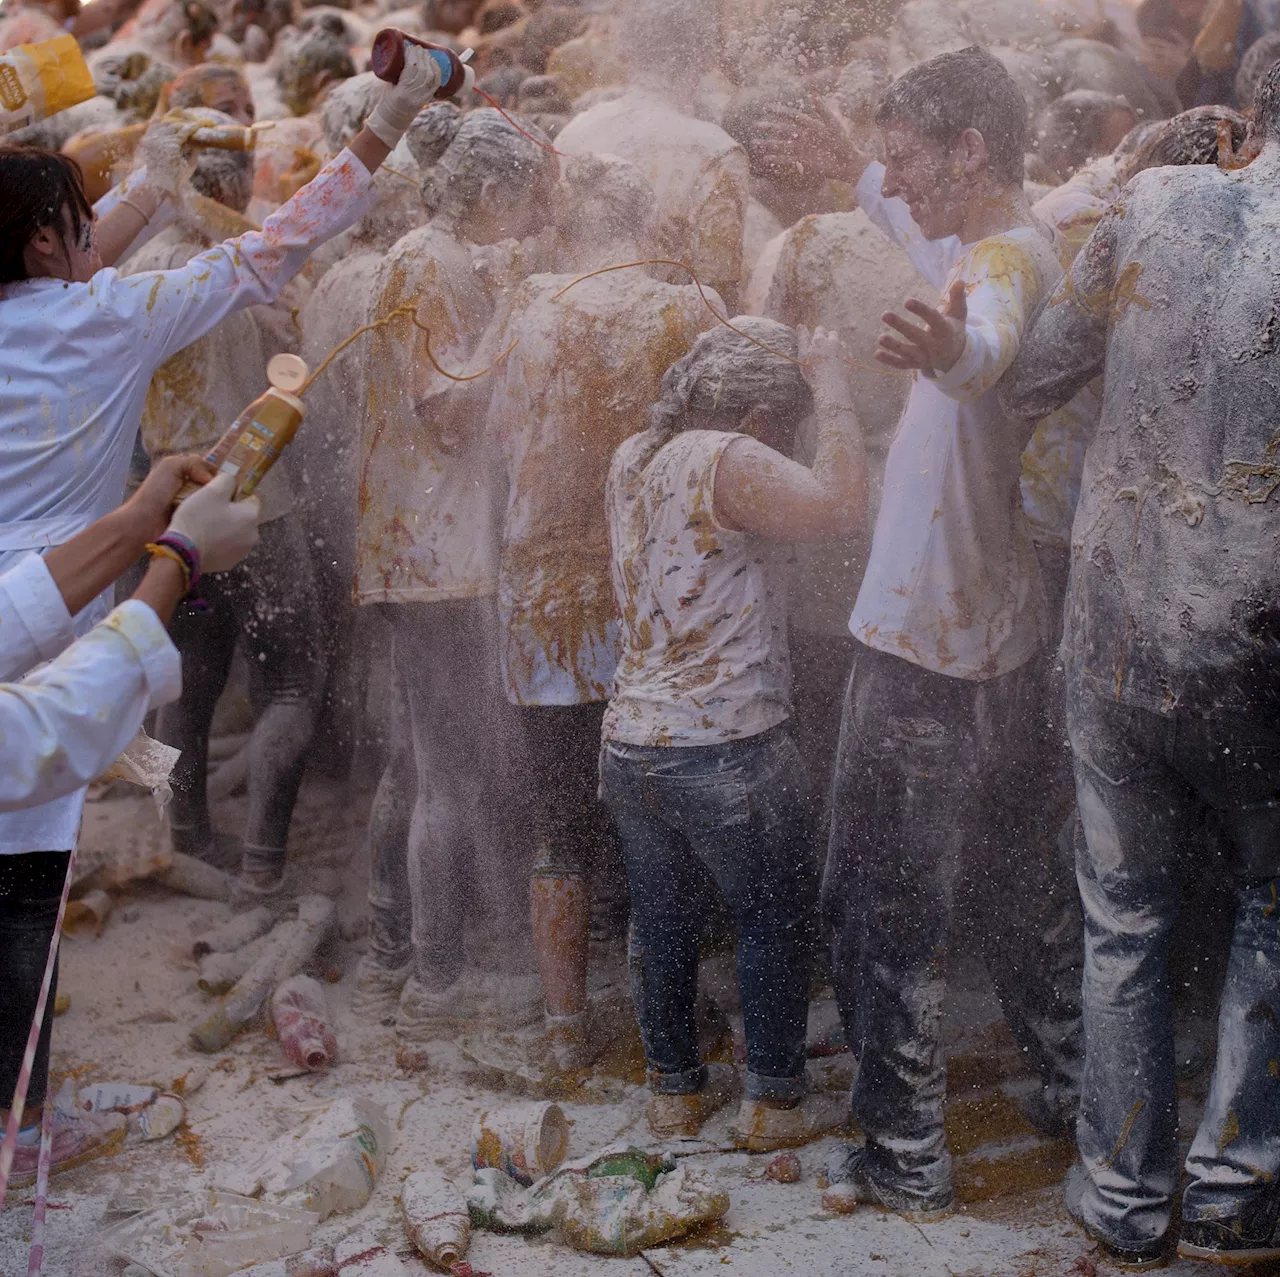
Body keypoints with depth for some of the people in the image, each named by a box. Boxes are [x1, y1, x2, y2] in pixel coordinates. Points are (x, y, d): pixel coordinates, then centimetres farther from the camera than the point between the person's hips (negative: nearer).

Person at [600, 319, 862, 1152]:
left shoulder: (633, 459, 9)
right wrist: (831, 390, -15)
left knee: (663, 921, 17)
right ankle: (773, 1101, 18)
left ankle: (676, 1089, 29)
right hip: (727, 749, -7)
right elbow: (841, 505, -28)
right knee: (776, 918, 10)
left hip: (630, 741, 8)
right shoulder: (725, 461, -17)